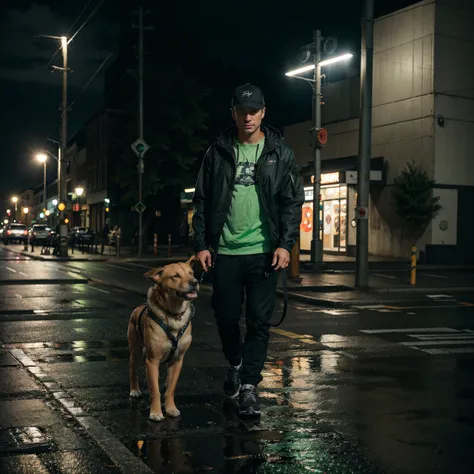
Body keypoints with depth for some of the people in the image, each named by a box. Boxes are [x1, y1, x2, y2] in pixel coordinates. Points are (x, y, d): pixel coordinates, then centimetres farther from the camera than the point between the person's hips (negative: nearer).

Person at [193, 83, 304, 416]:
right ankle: (235, 365, 37)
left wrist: (285, 244, -9)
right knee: (226, 317, 10)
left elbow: (293, 202, 0)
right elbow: (202, 202, 7)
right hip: (225, 251, 2)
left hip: (264, 251, -1)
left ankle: (249, 385, 8)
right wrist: (202, 244, 0)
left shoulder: (280, 154, 3)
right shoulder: (218, 153, 6)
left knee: (259, 321, -1)